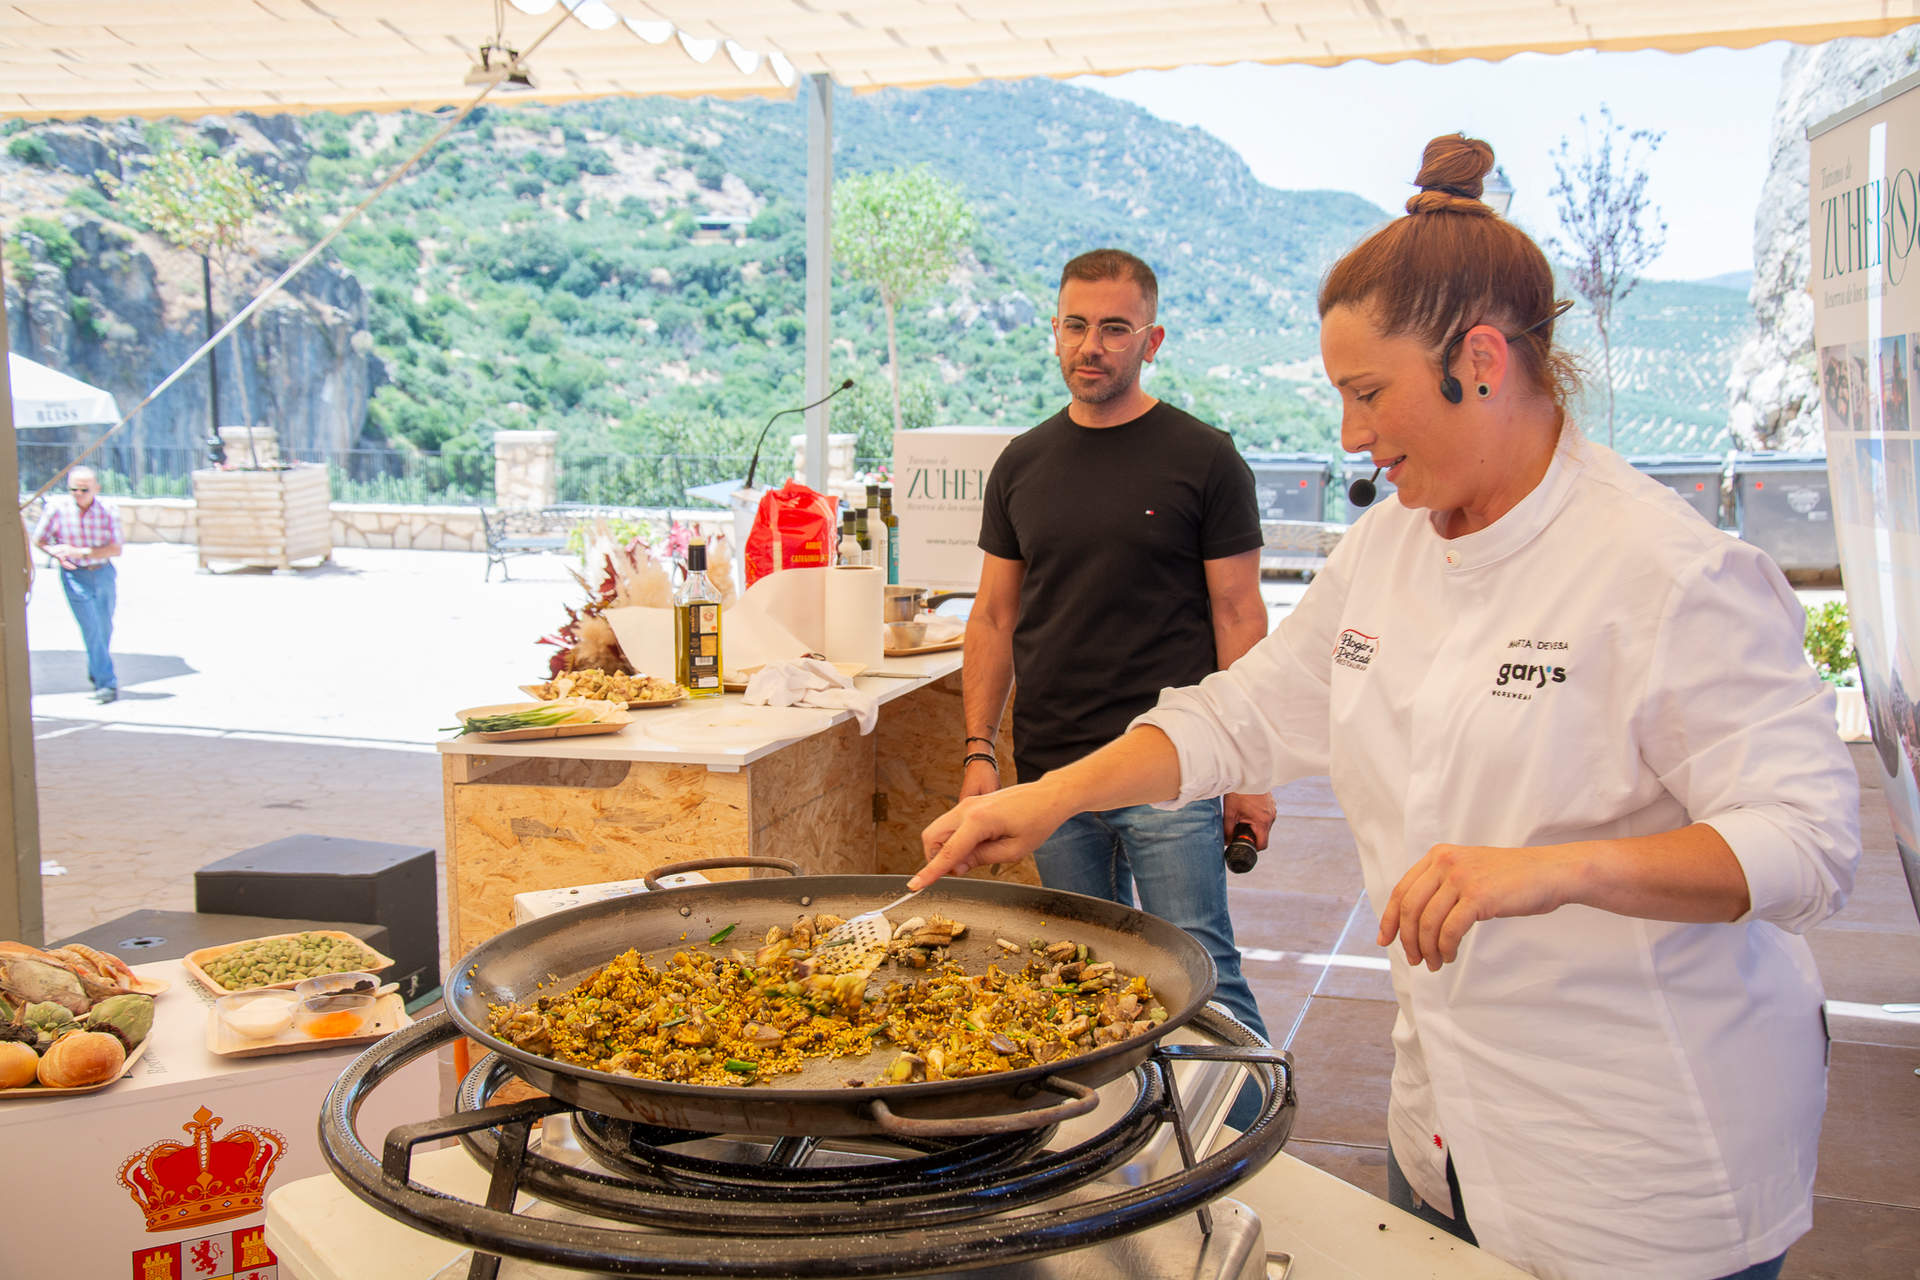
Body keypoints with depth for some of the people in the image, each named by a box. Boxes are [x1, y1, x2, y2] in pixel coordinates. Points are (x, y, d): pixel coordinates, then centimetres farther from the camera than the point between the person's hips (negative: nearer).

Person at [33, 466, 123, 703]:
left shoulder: (107, 511, -8)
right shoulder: (57, 509, -9)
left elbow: (116, 549, -11)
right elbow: (39, 540, 3)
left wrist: (80, 552, -20)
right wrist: (57, 554, -17)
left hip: (103, 574, 2)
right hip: (75, 576, -2)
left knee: (105, 629, 13)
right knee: (91, 630, -9)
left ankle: (96, 674, 37)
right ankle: (107, 683, -7)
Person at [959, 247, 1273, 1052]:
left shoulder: (1204, 459, -1)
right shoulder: (1023, 465, 10)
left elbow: (1238, 615, -1)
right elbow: (995, 616, 12)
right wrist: (978, 750, 4)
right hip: (1049, 771, 4)